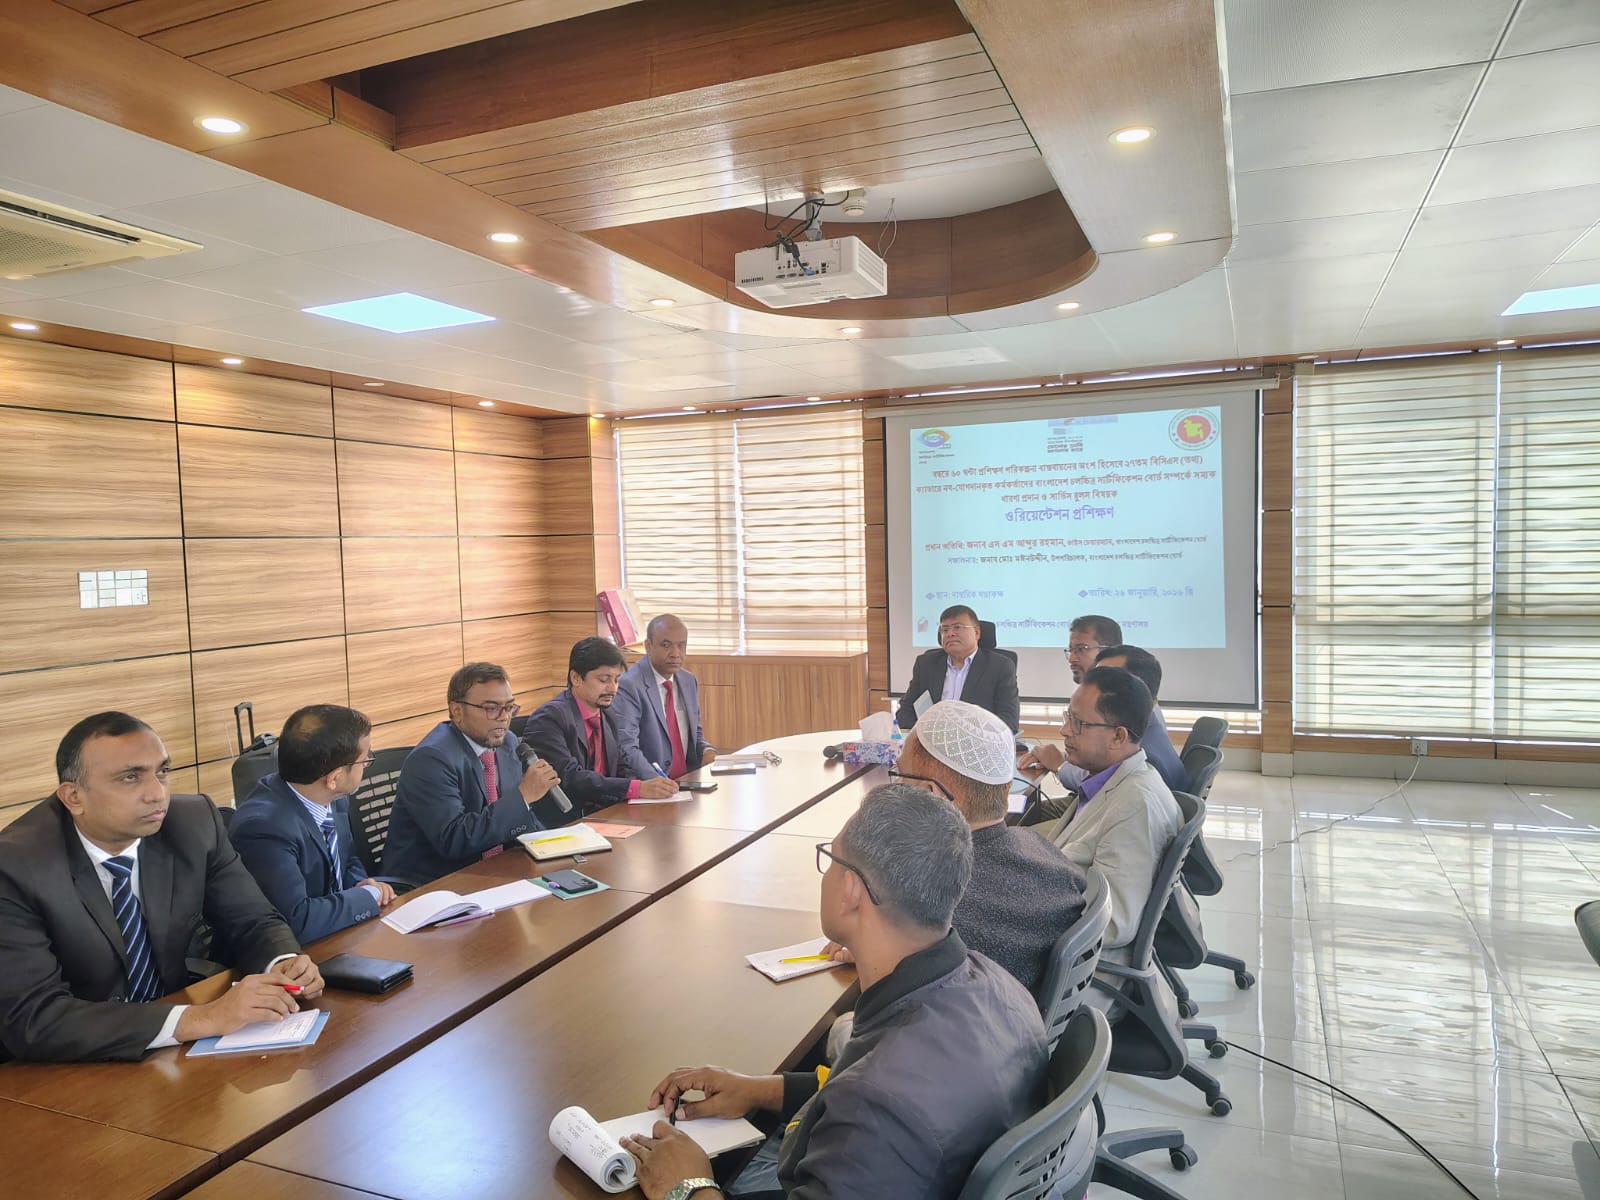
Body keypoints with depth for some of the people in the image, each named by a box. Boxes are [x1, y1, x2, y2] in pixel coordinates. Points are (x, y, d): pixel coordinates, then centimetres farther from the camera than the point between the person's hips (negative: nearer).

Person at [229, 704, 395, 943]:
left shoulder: (333, 798, -3)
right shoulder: (264, 828, -26)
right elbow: (296, 921, -31)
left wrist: (360, 882, -4)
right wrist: (367, 895, -18)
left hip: (339, 939, 7)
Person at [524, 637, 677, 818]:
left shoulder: (608, 717, 15)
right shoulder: (549, 718, -11)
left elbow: (624, 766, 11)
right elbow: (569, 779, -21)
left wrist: (654, 782, -11)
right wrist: (637, 788, -27)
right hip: (565, 826, -7)